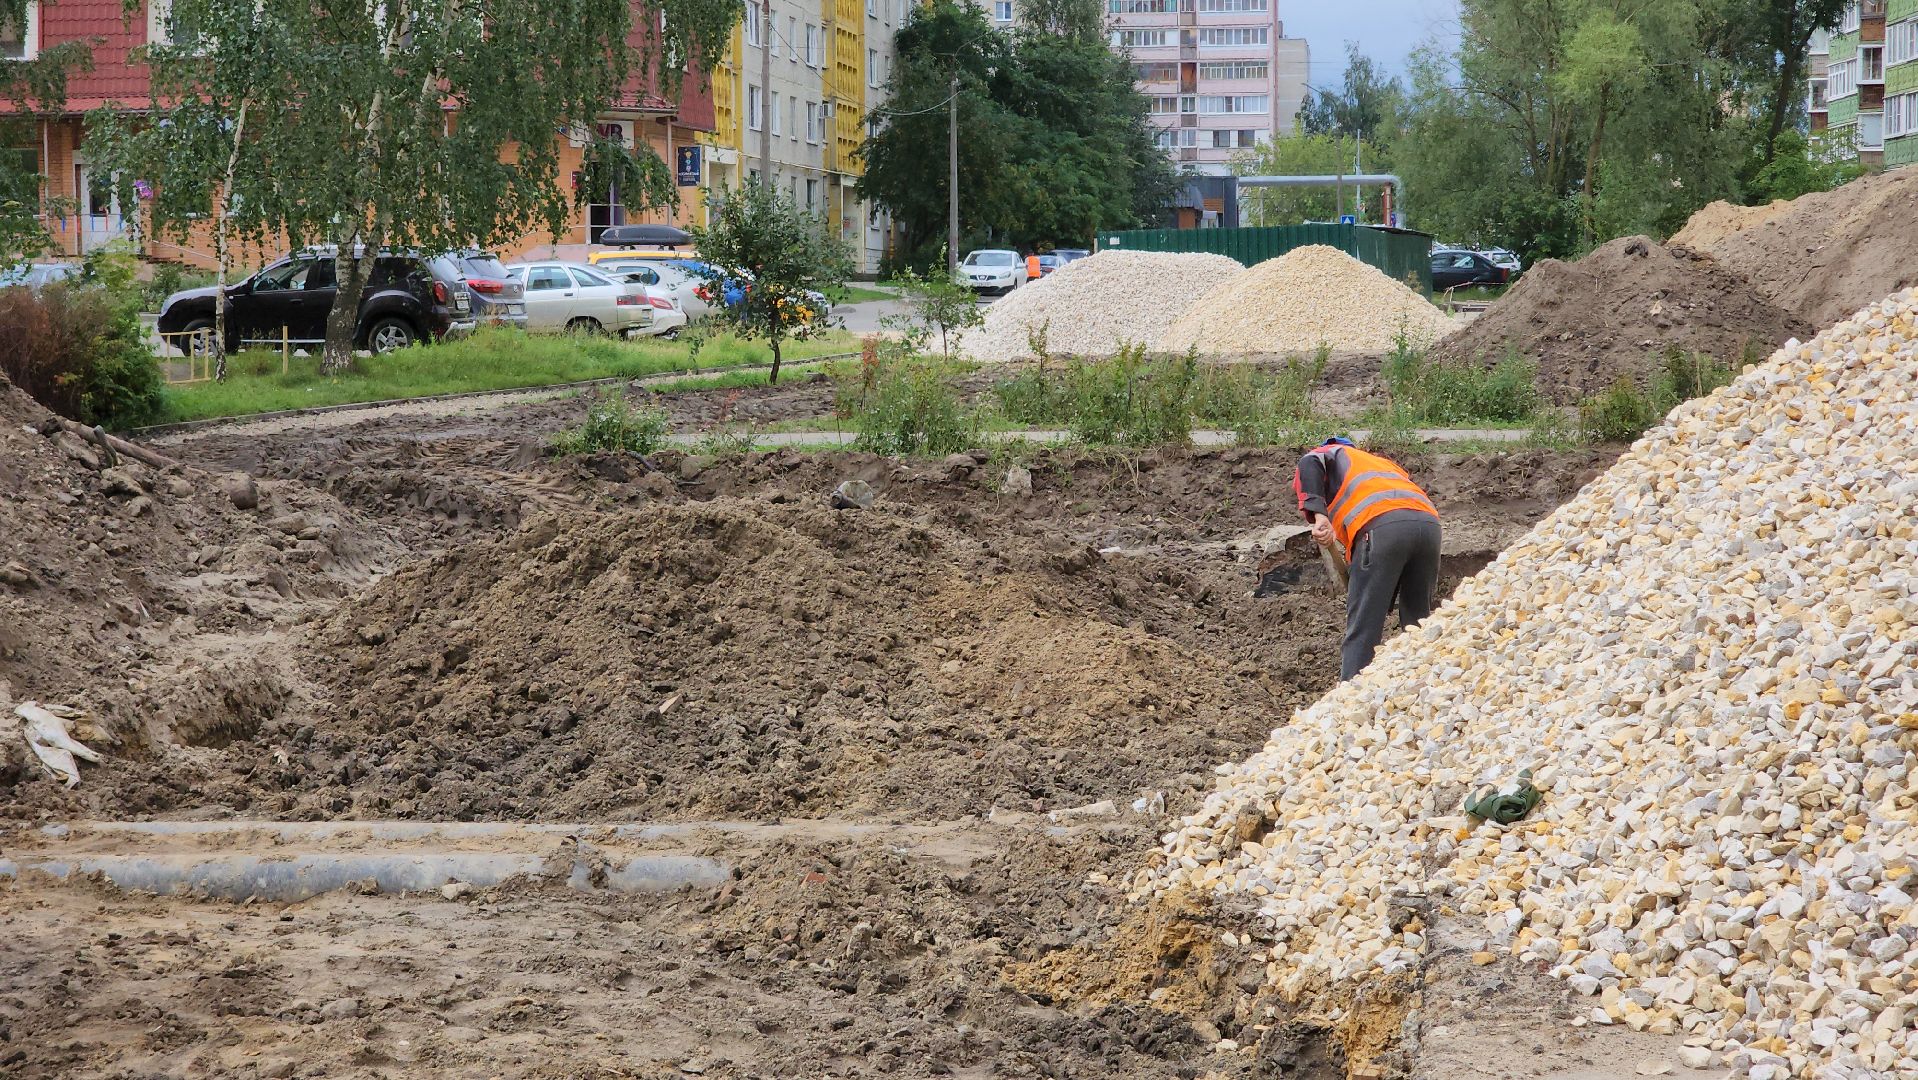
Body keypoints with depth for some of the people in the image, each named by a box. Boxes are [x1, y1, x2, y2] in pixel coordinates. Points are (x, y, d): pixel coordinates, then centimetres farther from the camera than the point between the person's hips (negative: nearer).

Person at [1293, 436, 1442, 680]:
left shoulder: (1331, 453, 27)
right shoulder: (1383, 462, 43)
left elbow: (1309, 465, 2)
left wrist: (1318, 517, -11)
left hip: (1381, 525, -6)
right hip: (1429, 521, 6)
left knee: (1362, 631, -4)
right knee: (1418, 624, 18)